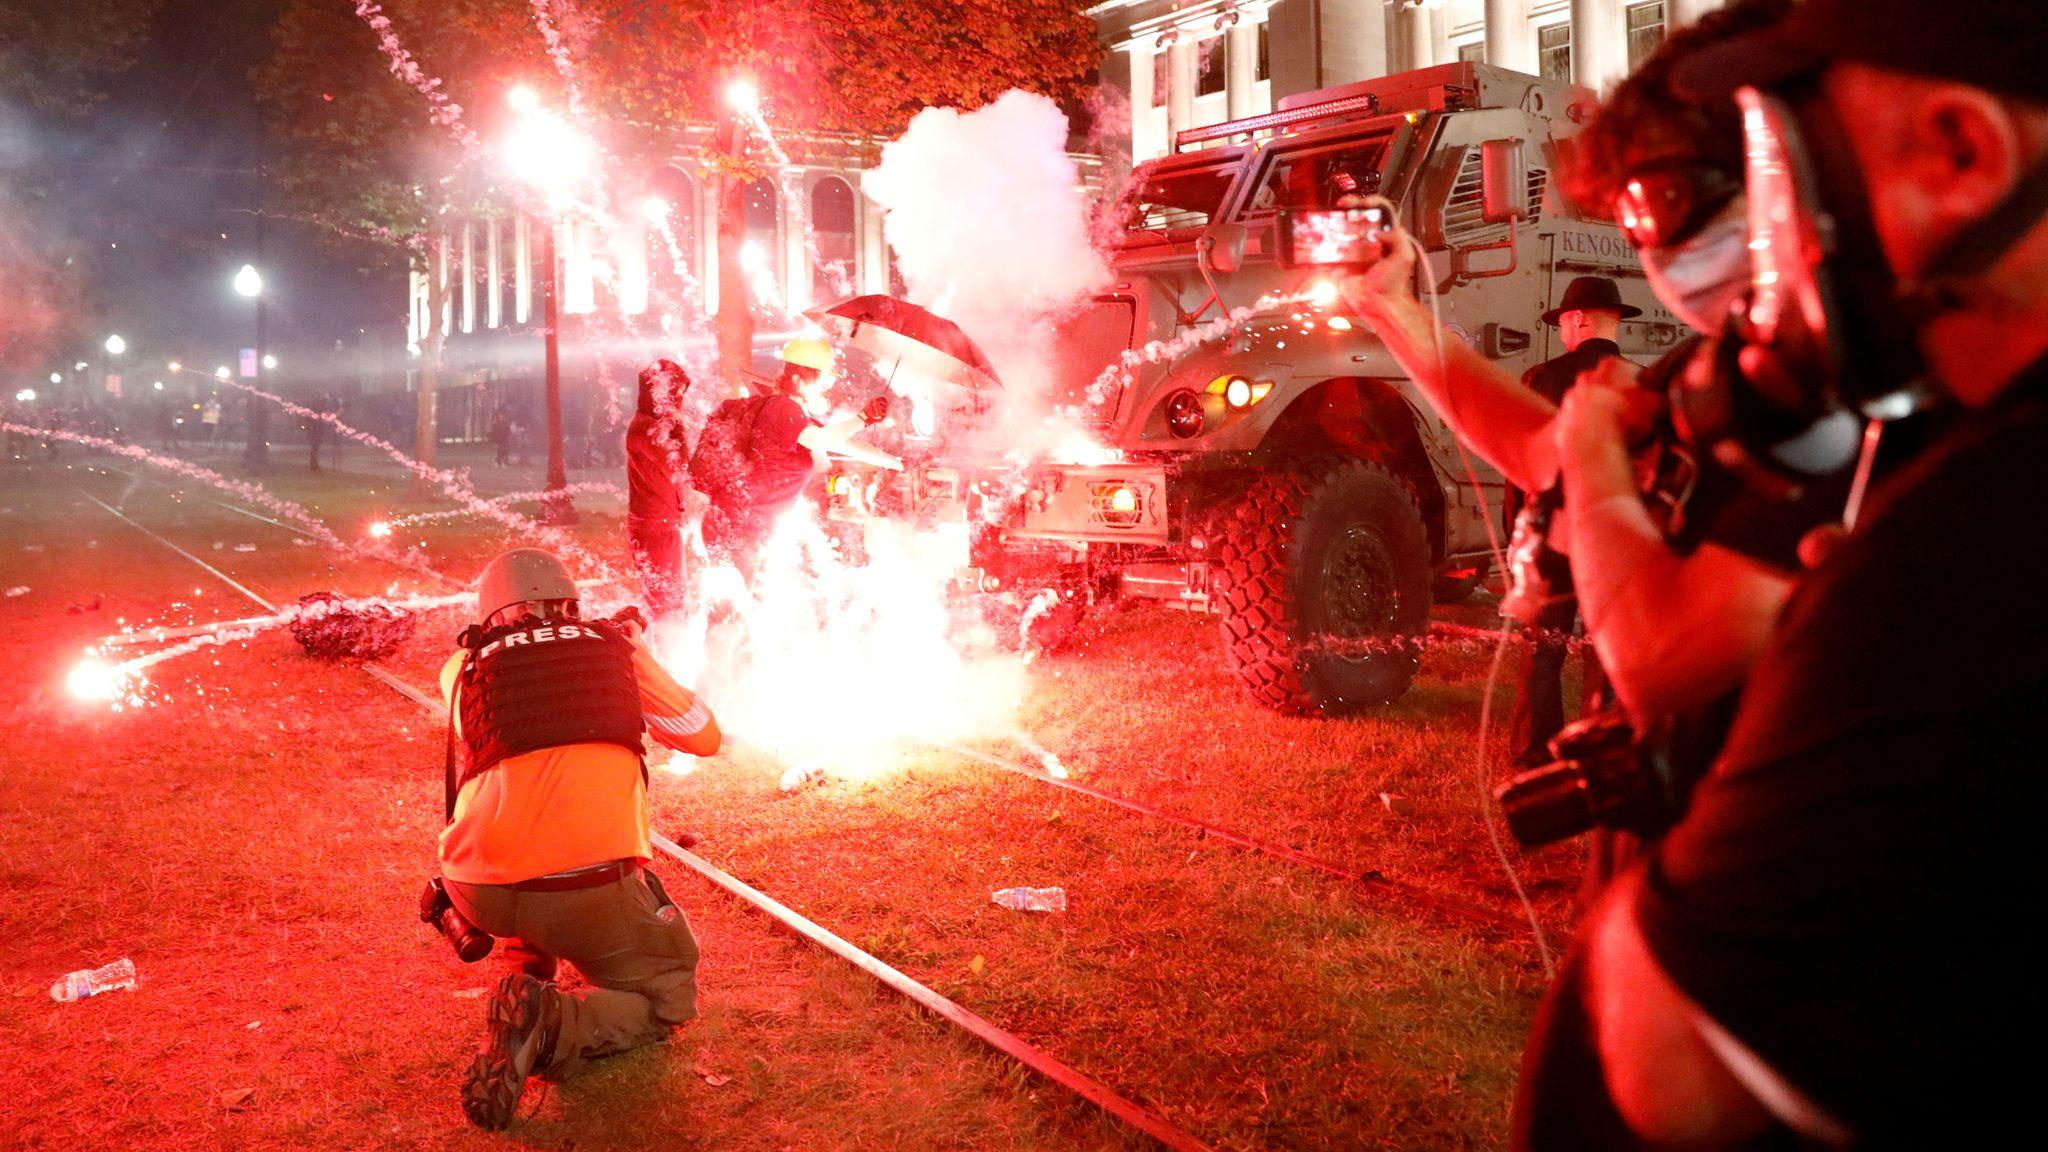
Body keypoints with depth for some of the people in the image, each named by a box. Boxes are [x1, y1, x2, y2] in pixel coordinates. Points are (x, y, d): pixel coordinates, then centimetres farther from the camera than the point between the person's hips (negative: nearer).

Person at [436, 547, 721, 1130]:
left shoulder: (464, 668, 15)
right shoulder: (613, 648, 13)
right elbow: (705, 736, 24)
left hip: (478, 893, 5)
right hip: (587, 889, -4)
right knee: (667, 998, 15)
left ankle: (531, 968, 25)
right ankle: (551, 1026, -12)